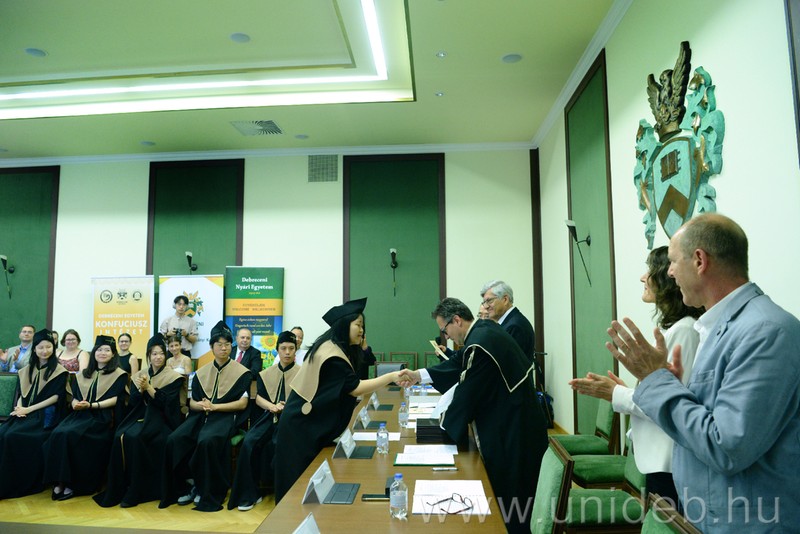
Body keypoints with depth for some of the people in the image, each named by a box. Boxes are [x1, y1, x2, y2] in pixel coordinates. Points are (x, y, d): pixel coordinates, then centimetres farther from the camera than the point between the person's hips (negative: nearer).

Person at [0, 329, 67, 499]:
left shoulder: (59, 371, 0)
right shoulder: (27, 370, 17)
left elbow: (55, 397, -7)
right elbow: (21, 393, 16)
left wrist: (28, 409, -13)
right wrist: (19, 407, -6)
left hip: (44, 415, -5)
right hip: (24, 413, 5)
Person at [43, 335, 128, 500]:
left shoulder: (119, 375, 4)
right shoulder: (83, 374, 21)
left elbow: (116, 399, -5)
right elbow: (74, 396, 17)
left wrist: (91, 405, -14)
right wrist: (75, 404, -7)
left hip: (102, 417, -5)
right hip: (80, 414, 5)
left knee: (70, 435, -29)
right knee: (58, 434, -25)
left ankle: (73, 483, -18)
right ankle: (60, 481, -20)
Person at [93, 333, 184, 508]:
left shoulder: (173, 377, -2)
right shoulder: (139, 375, 13)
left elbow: (165, 402, -11)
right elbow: (132, 403, 8)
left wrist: (148, 387, -16)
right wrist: (141, 390, -11)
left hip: (160, 419, -5)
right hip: (140, 416, 5)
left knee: (135, 438, -30)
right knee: (120, 436, -24)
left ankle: (135, 492, -19)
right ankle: (118, 489, -15)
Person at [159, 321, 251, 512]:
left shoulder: (241, 372, 2)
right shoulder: (201, 373, 15)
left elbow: (242, 403, -4)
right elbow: (192, 403, 14)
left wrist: (214, 406, -12)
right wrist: (201, 405, -10)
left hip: (226, 416, -5)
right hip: (201, 416, 5)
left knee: (207, 441, -34)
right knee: (174, 439, -22)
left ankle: (208, 493, -13)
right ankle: (188, 485, -4)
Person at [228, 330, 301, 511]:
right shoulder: (266, 373, 16)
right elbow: (257, 397, 9)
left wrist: (286, 407, -20)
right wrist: (272, 406, -11)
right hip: (268, 417, 3)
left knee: (274, 444, -31)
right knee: (249, 442, -23)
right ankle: (248, 494, -14)